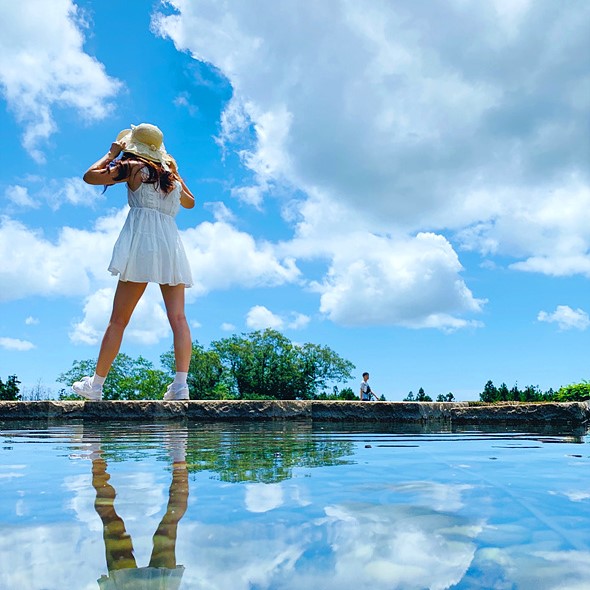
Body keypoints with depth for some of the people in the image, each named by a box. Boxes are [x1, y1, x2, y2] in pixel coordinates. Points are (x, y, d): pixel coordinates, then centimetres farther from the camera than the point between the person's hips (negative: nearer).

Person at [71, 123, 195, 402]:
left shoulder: (133, 166, 8)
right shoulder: (172, 175, 21)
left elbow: (90, 176, 12)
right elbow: (190, 202, 39)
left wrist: (112, 153, 23)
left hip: (142, 243, -4)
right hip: (172, 246, 4)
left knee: (118, 319, 1)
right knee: (178, 318, -5)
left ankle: (95, 385, 7)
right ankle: (181, 385, -14)